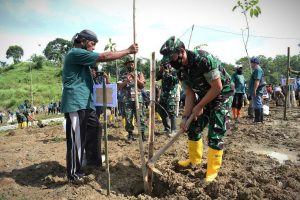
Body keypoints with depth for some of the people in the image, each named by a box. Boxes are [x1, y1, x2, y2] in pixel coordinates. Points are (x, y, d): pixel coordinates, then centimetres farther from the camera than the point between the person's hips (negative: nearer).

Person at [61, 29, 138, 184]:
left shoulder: (80, 56, 21)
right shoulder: (76, 53, -13)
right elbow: (104, 57, -18)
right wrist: (128, 51, -13)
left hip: (85, 103, 11)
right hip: (76, 103, -11)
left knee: (94, 128, 18)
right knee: (77, 139, -3)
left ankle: (93, 160, 34)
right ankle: (74, 174, 10)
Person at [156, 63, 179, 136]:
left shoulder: (174, 72, -4)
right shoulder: (163, 73, 14)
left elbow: (176, 80, -20)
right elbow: (156, 78, 8)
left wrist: (168, 74, -20)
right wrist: (160, 71, -3)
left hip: (171, 95, -7)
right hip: (163, 95, 8)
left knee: (171, 113, -7)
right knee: (161, 111, 12)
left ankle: (173, 130, 2)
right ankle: (167, 128, 27)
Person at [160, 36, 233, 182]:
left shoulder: (203, 59, -29)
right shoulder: (181, 70, -6)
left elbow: (217, 87, -26)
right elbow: (189, 95, -1)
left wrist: (199, 107, -19)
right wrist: (185, 117, -9)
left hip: (222, 95, -7)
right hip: (204, 96, 7)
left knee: (215, 134, -9)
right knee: (193, 128, 10)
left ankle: (212, 170, 7)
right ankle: (194, 160, 30)